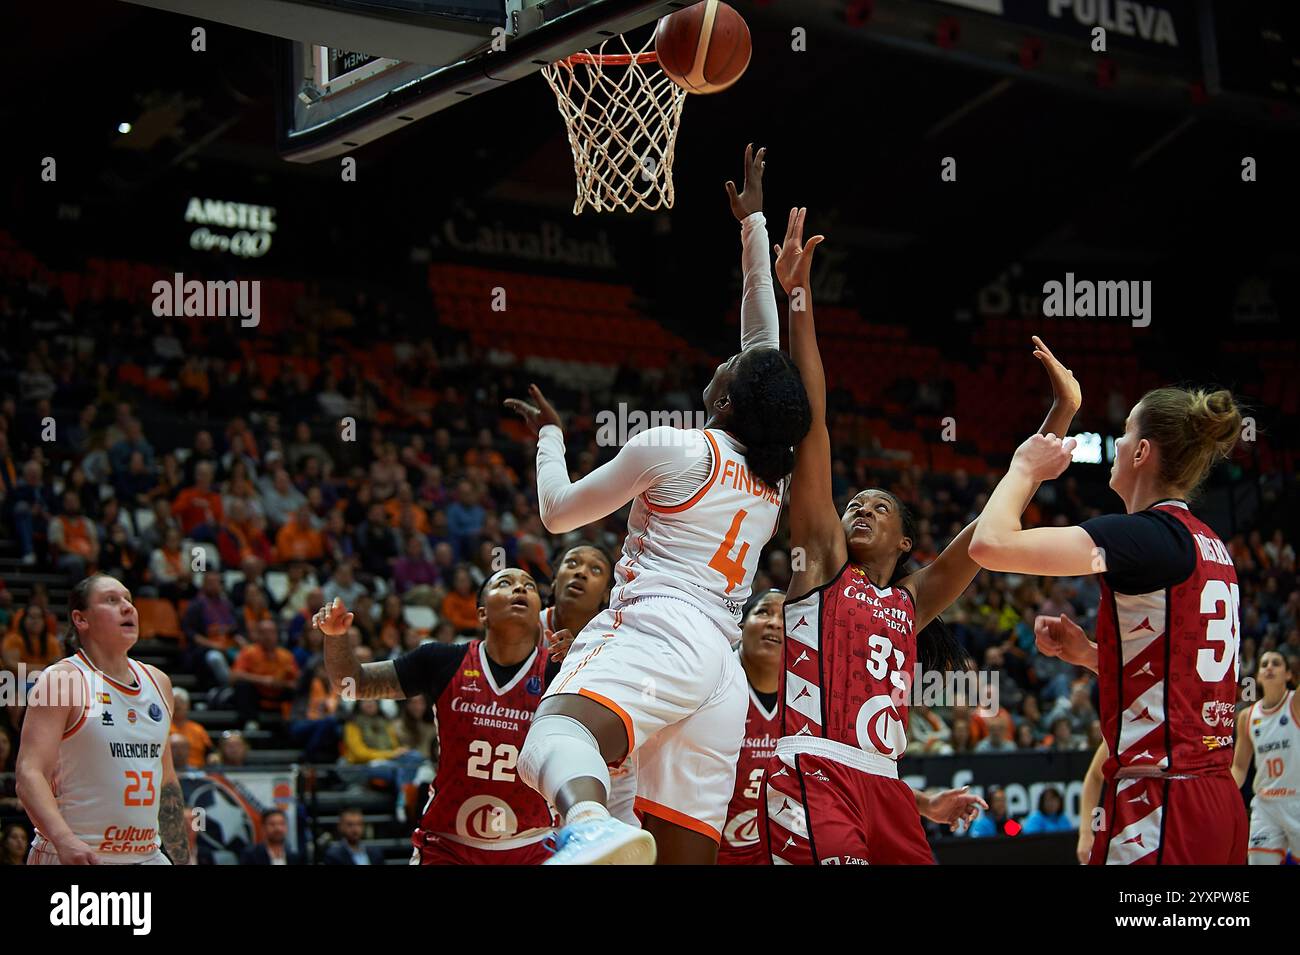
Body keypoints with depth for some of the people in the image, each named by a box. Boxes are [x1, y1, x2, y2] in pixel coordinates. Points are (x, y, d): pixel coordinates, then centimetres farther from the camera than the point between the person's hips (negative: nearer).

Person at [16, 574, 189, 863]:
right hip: (73, 858, -6)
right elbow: (29, 774, -18)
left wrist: (183, 860, 19)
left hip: (147, 856, 6)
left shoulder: (158, 682, 13)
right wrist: (63, 839, -33)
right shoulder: (61, 680, -7)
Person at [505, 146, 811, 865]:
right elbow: (765, 338, 36)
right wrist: (754, 228, 44)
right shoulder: (774, 475, 22)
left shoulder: (675, 448, 5)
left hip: (657, 627, -8)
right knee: (685, 855, 3)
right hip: (721, 665, 8)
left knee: (557, 731, -37)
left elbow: (558, 511, 14)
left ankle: (591, 824, -69)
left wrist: (548, 435, 32)